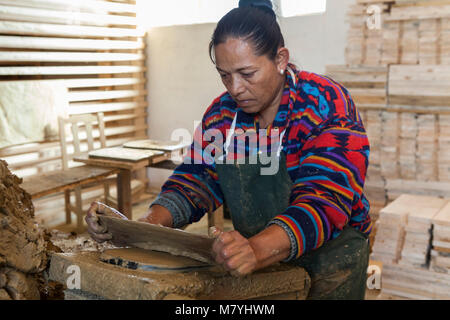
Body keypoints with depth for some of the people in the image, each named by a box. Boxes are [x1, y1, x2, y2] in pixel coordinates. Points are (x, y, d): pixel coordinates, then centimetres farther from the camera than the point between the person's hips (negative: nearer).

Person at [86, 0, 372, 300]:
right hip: (259, 253, 4)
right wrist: (146, 224, -20)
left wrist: (257, 251, -45)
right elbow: (196, 180, 0)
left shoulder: (329, 109, -17)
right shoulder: (223, 111, 1)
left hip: (329, 247, -3)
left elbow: (325, 200, -28)